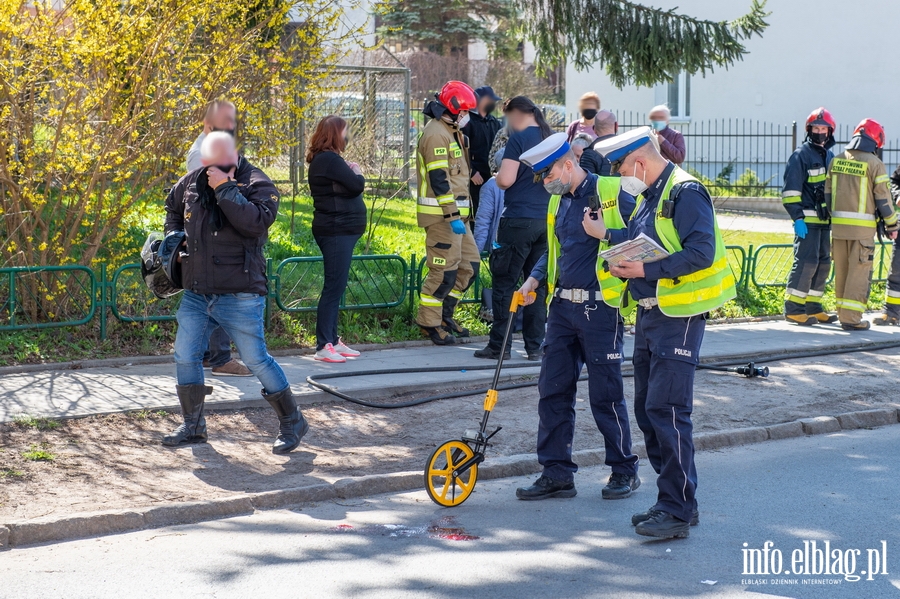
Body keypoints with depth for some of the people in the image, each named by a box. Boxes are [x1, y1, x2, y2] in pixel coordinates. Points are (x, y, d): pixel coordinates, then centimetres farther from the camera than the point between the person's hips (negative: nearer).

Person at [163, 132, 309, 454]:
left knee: (256, 359, -2)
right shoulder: (191, 182, 6)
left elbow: (257, 221, -31)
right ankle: (193, 426, 24)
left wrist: (226, 188, -28)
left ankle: (292, 423, 15)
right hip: (196, 292, 6)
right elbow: (172, 207, 28)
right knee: (185, 356, 8)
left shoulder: (258, 185, -11)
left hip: (240, 295, -6)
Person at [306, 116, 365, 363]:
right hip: (337, 231, -11)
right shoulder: (329, 160, -15)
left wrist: (352, 173, 2)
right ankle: (324, 346, -9)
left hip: (338, 231, 11)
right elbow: (356, 185, -19)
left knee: (336, 287, 14)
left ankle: (333, 340, 21)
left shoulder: (324, 160, 17)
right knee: (334, 287, -10)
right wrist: (358, 173, 1)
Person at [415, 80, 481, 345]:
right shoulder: (436, 134, -15)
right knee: (445, 268, -7)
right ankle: (429, 321, 4)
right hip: (441, 213, -10)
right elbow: (439, 179, -22)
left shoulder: (450, 132, 19)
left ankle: (444, 314, 21)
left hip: (456, 212, 10)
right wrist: (453, 216, -25)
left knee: (469, 263, 12)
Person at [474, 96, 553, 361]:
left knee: (504, 283, 1)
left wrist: (497, 178, 4)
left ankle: (499, 345, 1)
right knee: (539, 284, 9)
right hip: (547, 220, 6)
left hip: (519, 219, -6)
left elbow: (505, 180, -17)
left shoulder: (519, 139, -9)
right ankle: (535, 346, 11)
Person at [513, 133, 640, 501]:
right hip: (562, 307, 7)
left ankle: (625, 470, 17)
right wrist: (535, 278, 10)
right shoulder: (559, 201, 14)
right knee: (553, 390, 7)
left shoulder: (612, 193, -10)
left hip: (600, 309, -7)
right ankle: (557, 474, 15)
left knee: (605, 394, 1)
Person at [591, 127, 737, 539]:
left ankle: (678, 510, -4)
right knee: (647, 408, 12)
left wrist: (646, 270, -22)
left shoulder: (685, 192, -13)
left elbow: (701, 253, -22)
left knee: (667, 409, -10)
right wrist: (606, 234, 5)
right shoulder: (649, 195, 16)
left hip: (679, 316, -10)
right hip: (649, 314, 10)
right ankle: (672, 500, 22)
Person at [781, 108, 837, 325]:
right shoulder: (801, 156, -6)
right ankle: (793, 309, -6)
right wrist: (797, 218, -17)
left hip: (825, 220, 8)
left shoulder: (830, 157, 17)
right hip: (807, 221, -8)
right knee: (806, 262, -11)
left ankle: (813, 308, 15)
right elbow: (790, 191, -10)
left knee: (823, 264, 8)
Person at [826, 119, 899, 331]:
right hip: (862, 226, -5)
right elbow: (883, 198, -6)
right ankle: (851, 318, -4)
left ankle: (843, 312, 18)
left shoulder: (836, 160, 8)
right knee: (859, 272, -2)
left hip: (838, 224, 5)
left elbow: (828, 193, 13)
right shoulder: (874, 163, -8)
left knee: (841, 271, 13)